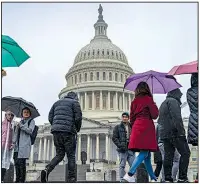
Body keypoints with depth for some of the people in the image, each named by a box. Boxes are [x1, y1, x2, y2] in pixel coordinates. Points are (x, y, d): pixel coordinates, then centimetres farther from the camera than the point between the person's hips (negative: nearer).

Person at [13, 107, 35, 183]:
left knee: (21, 162, -12)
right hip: (17, 145, 5)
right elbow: (16, 133, 21)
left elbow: (30, 131, -6)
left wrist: (21, 125, -9)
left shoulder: (31, 121, 9)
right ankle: (17, 180, 9)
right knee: (16, 162, 0)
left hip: (25, 144, -5)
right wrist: (13, 142, 8)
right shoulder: (20, 122, 24)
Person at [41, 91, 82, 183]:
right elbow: (78, 117, -4)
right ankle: (71, 178, 2)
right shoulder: (74, 102, 6)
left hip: (56, 131, 5)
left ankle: (47, 170, -12)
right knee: (71, 155, 4)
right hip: (68, 131, -5)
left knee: (59, 154, 10)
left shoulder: (57, 102, 22)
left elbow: (50, 118, 14)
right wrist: (77, 129, 12)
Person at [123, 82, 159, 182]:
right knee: (144, 152, -8)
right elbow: (155, 114, -3)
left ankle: (153, 177, 17)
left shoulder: (134, 101, 13)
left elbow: (131, 117, 15)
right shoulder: (148, 99, -2)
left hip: (137, 127, 6)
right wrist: (154, 105, 15)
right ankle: (130, 174, -21)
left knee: (147, 154, 11)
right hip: (146, 127, -6)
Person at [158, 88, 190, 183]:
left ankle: (167, 178, 4)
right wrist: (181, 131, -19)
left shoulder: (163, 104, 25)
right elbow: (176, 117, -17)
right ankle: (182, 178, -7)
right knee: (185, 153, -3)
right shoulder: (173, 101, -5)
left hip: (164, 134, 9)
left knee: (168, 155, 6)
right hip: (174, 133, -9)